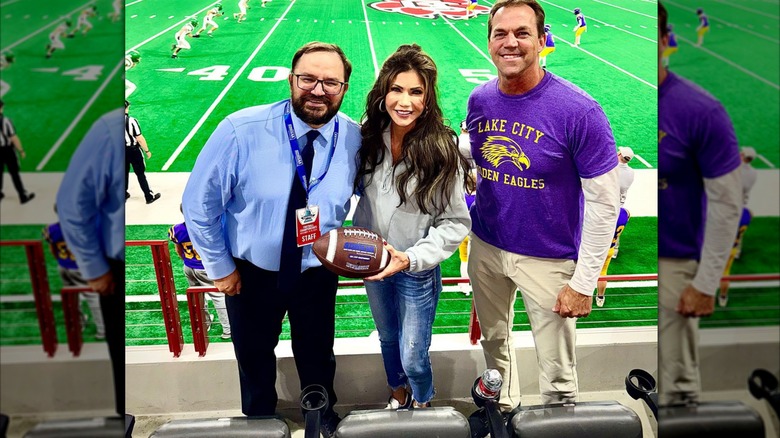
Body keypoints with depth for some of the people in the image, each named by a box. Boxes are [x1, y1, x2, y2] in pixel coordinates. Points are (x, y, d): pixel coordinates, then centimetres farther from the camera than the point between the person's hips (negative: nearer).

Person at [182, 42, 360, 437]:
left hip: (317, 272, 2)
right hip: (251, 273, -2)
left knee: (317, 355, 25)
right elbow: (199, 202, -14)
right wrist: (219, 267, -8)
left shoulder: (354, 138, -17)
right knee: (254, 357, 23)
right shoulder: (241, 131, -25)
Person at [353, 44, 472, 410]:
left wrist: (412, 258, -27)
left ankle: (423, 404, 41)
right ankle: (398, 392, 55)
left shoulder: (441, 151, -22)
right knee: (387, 339, 26)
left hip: (417, 271, -4)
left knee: (413, 356, 8)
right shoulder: (369, 137, -10)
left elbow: (455, 223, -16)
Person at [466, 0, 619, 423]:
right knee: (493, 341, 24)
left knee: (556, 372, 6)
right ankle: (502, 409, 49)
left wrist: (583, 283, -16)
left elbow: (604, 201, -16)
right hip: (486, 246, 5)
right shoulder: (479, 100, -4)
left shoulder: (578, 110, -20)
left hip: (549, 257, -5)